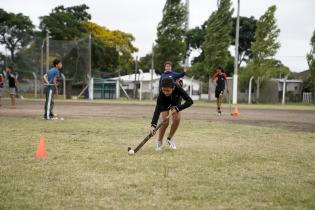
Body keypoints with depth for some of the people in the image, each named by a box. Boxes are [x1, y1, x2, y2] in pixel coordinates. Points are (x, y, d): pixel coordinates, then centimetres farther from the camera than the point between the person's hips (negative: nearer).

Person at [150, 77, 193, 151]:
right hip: (164, 105, -1)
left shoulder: (177, 88, -40)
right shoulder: (161, 94, -42)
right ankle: (159, 142, 4)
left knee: (177, 119, -18)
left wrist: (177, 108, -46)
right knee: (165, 122, -19)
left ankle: (170, 138, 7)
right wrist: (153, 125, -59)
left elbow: (190, 101, -38)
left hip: (175, 103, 2)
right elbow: (157, 110, -48)